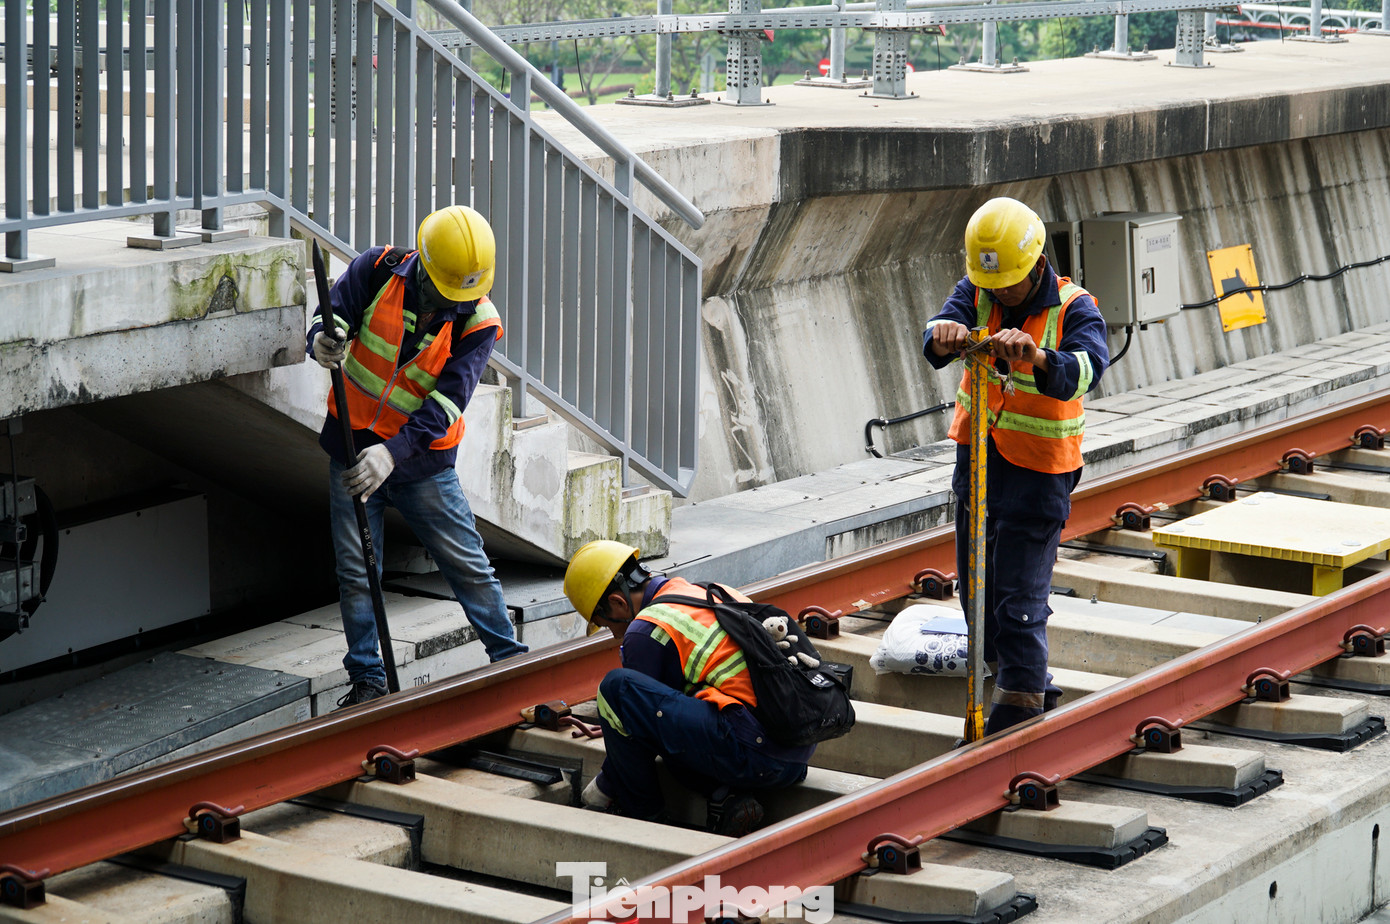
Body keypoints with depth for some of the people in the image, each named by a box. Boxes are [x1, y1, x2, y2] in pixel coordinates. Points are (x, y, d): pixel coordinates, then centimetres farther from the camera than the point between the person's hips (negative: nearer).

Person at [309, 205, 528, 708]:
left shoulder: (478, 322, -14)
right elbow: (333, 318, -11)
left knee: (469, 565, 2)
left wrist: (392, 454, -37)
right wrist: (323, 343, -38)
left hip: (422, 459, -1)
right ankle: (367, 681, 16)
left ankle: (512, 660, 17)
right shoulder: (378, 271, -11)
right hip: (354, 448, 1)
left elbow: (445, 405, -23)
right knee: (356, 572, 4)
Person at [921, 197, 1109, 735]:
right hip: (977, 461, 6)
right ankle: (1033, 689, 33)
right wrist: (944, 335, -48)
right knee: (979, 589, 16)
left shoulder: (1073, 309, -15)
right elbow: (938, 338, -23)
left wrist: (1036, 356, -56)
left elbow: (1086, 367, -35)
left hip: (1039, 473, -6)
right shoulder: (976, 293, -3)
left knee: (1019, 600, -8)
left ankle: (1019, 708, 3)